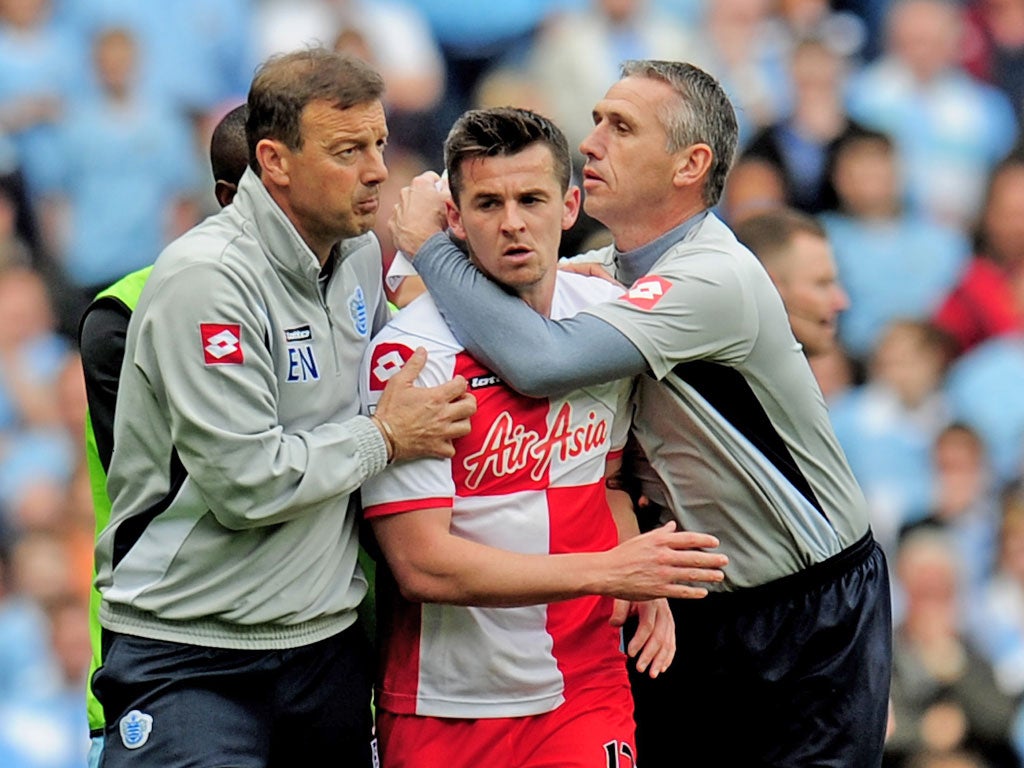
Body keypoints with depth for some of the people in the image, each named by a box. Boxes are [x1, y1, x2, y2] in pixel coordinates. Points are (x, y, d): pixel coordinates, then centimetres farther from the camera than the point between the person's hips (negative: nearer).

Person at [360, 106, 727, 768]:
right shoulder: (408, 353, -15)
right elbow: (422, 565, -19)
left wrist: (645, 585, 1)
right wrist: (609, 572, -23)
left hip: (587, 689, 4)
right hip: (442, 708, -3)